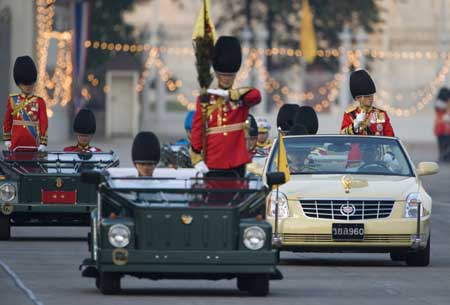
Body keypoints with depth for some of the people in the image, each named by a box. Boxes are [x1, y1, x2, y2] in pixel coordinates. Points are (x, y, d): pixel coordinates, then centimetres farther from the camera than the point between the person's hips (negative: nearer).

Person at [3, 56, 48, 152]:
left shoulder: (39, 102, 0)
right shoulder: (12, 100, 4)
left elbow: (44, 123, -3)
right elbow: (7, 122, 11)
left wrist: (43, 144, -9)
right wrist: (7, 140, 10)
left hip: (33, 144, -1)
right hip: (16, 145, 1)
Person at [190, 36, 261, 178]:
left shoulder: (242, 97, 6)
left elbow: (256, 96, -18)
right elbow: (197, 129, 0)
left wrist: (228, 94, -15)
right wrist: (197, 159, -8)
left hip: (237, 162, 1)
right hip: (213, 164, -1)